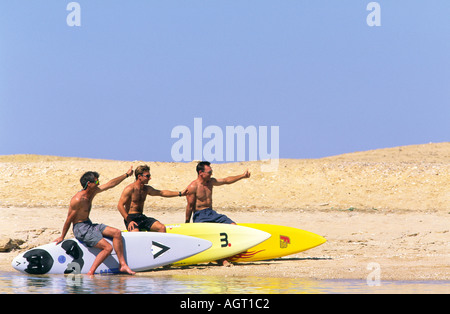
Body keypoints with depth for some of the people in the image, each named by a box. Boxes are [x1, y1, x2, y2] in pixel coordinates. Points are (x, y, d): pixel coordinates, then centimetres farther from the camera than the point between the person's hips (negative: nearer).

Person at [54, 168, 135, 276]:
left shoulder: (92, 191, 5)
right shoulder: (78, 199, -21)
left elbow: (110, 184, 15)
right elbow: (69, 219, -13)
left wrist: (126, 175, 18)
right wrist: (62, 237, -6)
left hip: (89, 225, 10)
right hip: (81, 229, -10)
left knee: (116, 233, -1)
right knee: (108, 248, -18)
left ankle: (122, 265, -2)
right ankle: (90, 273, -17)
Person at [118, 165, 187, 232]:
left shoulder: (146, 189, 13)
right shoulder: (130, 189, -10)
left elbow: (162, 193, 22)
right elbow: (120, 205, -15)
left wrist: (180, 193, 19)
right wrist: (129, 221, -21)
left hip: (142, 217, 7)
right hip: (131, 218, -7)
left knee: (162, 228, -12)